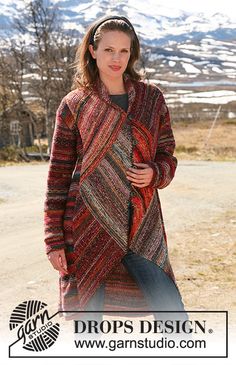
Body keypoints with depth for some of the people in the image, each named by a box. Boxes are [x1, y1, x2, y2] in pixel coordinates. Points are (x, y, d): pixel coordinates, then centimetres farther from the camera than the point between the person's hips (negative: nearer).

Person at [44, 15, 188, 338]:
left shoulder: (152, 98, 7)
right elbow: (58, 175, 3)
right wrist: (55, 239, -2)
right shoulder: (74, 105, 2)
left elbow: (167, 155, 14)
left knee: (174, 317, -6)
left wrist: (155, 173, -10)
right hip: (89, 226, -1)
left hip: (142, 227, 2)